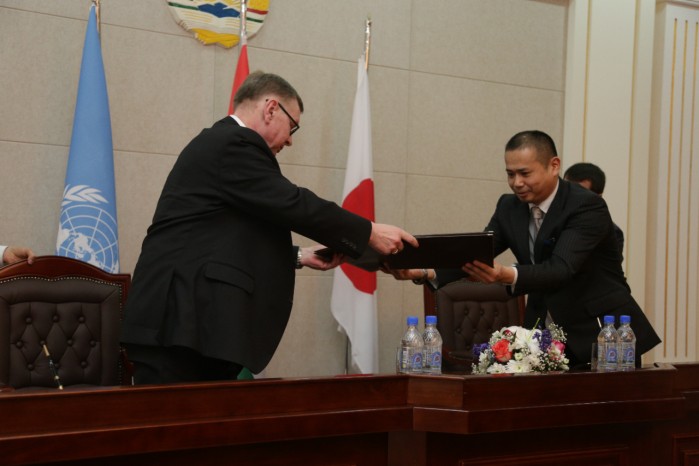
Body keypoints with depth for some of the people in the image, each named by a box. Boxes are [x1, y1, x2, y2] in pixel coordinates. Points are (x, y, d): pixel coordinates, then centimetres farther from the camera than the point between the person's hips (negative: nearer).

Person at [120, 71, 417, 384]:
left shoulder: (221, 142, 23)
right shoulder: (235, 144, -9)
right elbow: (292, 204, -15)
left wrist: (298, 257, 17)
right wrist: (370, 233, -7)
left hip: (187, 319, 11)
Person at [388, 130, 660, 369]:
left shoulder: (588, 207, -17)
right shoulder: (509, 207, 4)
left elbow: (561, 269, -31)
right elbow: (472, 255, -3)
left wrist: (508, 276, -49)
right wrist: (424, 272, -22)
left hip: (601, 336, -5)